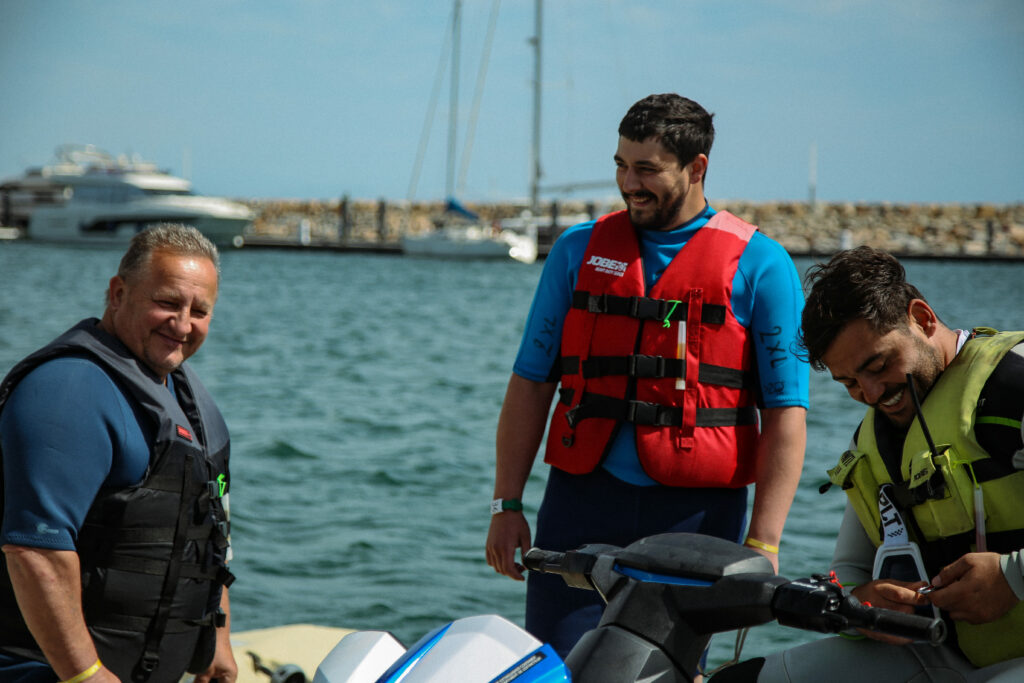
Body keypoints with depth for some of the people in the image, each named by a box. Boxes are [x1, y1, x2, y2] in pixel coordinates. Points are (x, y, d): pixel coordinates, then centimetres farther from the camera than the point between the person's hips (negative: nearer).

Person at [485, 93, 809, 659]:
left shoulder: (759, 264, 1)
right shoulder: (579, 250, 11)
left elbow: (785, 411, -2)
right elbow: (531, 382, 12)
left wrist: (762, 542, -9)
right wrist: (506, 505, 5)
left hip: (696, 511, -2)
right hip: (581, 502, 2)